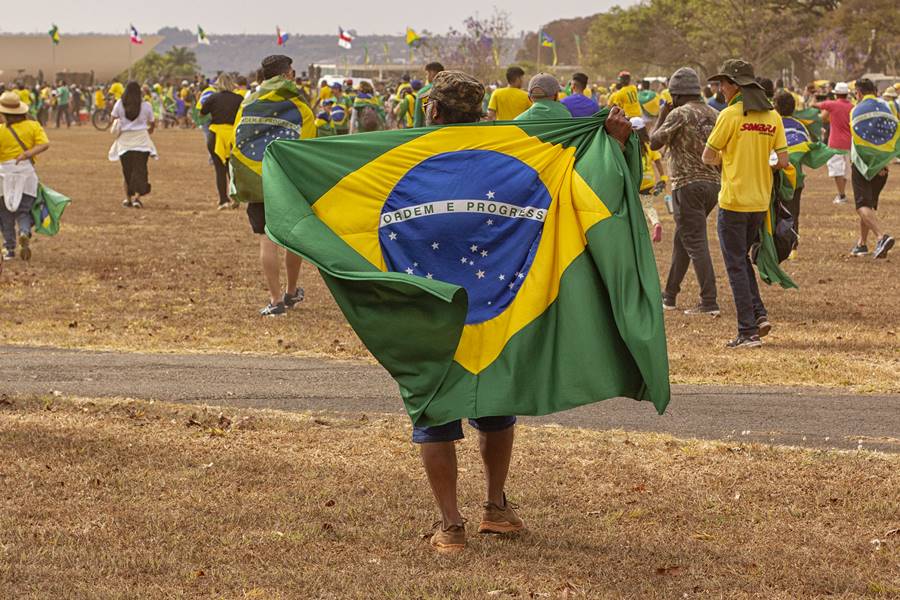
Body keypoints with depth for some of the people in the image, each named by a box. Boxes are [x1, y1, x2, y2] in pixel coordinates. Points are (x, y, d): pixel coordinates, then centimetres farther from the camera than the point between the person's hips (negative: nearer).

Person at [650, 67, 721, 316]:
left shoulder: (680, 114, -11)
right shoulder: (713, 114, 11)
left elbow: (654, 143, -7)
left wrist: (661, 118, 6)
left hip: (688, 185, -8)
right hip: (713, 183, 8)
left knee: (696, 244, -8)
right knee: (681, 240, 19)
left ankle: (709, 302, -13)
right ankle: (669, 295, 26)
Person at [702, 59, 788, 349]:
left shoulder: (730, 115, -12)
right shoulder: (772, 116, 4)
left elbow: (708, 157, -6)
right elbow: (783, 161, 3)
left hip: (733, 200, -6)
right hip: (760, 202, 6)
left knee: (736, 265, 1)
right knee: (742, 258, 22)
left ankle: (748, 332, -2)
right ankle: (759, 314, 8)